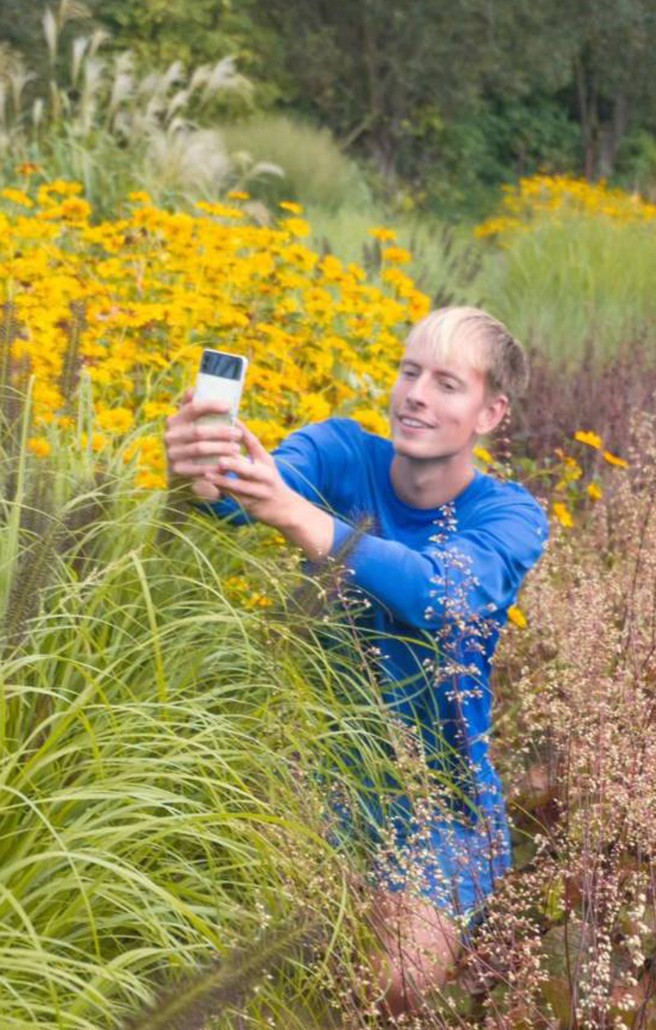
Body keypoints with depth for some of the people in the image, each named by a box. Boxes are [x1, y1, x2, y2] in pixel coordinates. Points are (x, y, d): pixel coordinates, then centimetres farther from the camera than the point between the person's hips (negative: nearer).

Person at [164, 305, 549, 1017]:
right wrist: (200, 474, -52)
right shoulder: (339, 453, -4)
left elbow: (442, 595, -31)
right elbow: (250, 489, -26)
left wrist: (291, 512, -46)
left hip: (438, 787, -2)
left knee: (395, 982, -24)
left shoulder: (510, 516, -9)